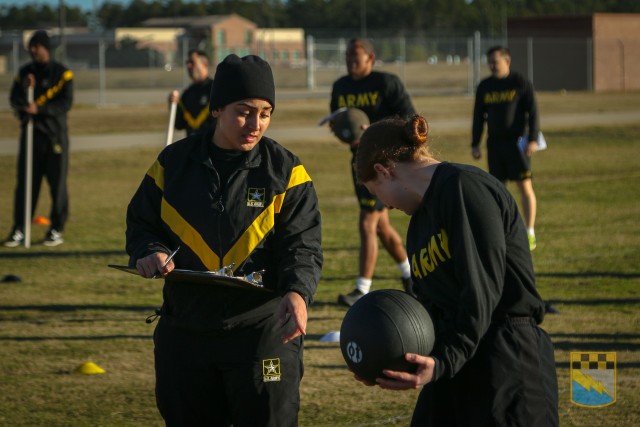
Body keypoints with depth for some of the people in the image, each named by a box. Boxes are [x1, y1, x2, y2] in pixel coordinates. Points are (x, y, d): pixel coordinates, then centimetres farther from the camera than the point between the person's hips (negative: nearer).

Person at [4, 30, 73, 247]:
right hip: (30, 133, 4)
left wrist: (39, 108, -23)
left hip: (54, 134, -4)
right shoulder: (25, 72, 10)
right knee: (24, 182, 1)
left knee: (57, 183, -1)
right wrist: (24, 88, -17)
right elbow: (14, 100, 3)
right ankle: (19, 229, 5)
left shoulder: (62, 73, -3)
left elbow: (66, 103, -12)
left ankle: (57, 230, 8)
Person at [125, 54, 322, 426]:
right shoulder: (175, 162, 3)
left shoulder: (285, 172, -3)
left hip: (263, 331, -3)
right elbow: (142, 223, 12)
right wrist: (149, 252, -11)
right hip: (185, 333, 3)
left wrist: (298, 292, -29)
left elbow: (302, 246, -8)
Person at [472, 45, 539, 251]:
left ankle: (529, 234, -4)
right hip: (494, 142, 4)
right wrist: (475, 144, 10)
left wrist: (533, 139, -14)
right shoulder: (484, 86, 9)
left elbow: (533, 112, -5)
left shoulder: (521, 84, -3)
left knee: (525, 186, -7)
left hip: (516, 141, -4)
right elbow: (479, 117, 14)